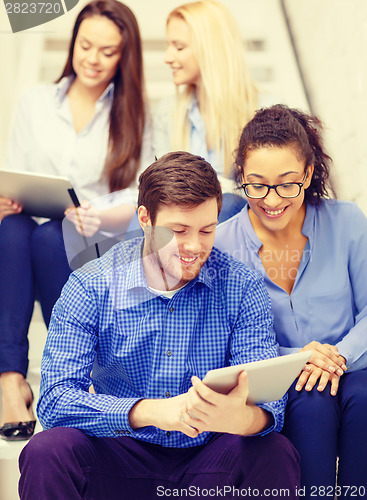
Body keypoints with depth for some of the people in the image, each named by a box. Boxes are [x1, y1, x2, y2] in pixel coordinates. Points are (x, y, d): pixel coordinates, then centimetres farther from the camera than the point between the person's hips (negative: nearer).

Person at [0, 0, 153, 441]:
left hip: (99, 248, -2)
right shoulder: (35, 101, 17)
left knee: (50, 235, -35)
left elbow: (139, 200, 1)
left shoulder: (135, 116, 11)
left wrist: (98, 217, -21)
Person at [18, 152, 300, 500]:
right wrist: (152, 411, -36)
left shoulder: (243, 289, -5)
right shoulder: (90, 288, -8)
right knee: (46, 453, -29)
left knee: (276, 454, -28)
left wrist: (241, 418, -40)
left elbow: (268, 401, -13)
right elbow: (55, 400, -18)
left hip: (208, 459, 1)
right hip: (121, 456, -1)